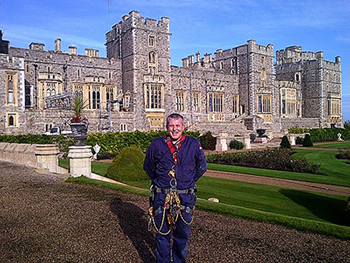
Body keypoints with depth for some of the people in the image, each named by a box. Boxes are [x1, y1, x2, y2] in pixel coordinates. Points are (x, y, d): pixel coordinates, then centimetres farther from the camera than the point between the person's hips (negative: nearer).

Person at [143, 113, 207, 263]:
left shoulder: (194, 144, 1)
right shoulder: (157, 144, 1)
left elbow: (201, 167, 13)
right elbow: (148, 166, 14)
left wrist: (189, 182, 9)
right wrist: (158, 182, 10)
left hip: (185, 198, 0)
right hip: (161, 198, 0)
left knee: (182, 235, 12)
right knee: (162, 234, 10)